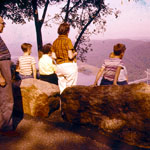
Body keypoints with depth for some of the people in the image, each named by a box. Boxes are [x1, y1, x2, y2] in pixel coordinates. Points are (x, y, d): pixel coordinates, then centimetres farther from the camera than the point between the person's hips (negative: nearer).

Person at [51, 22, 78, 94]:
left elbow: (53, 56, 5)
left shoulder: (55, 42, 7)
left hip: (59, 66, 6)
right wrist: (75, 53, 5)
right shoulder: (67, 40, -10)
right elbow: (70, 56, -15)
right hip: (69, 66, -6)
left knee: (62, 90, 12)